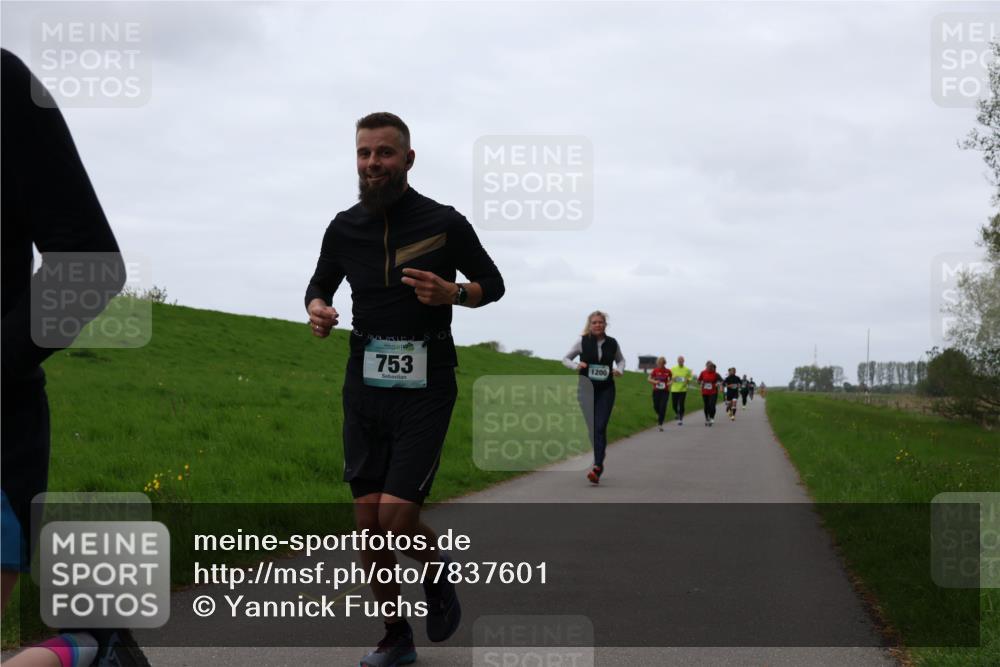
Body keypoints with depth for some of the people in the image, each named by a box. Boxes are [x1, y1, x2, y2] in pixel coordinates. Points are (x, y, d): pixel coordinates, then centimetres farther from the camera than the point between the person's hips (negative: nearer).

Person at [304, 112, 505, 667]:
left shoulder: (445, 224, -6)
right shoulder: (345, 227, 5)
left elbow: (493, 283, 7)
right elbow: (320, 284, 21)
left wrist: (452, 294, -15)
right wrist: (317, 310, -3)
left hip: (424, 389, -4)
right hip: (364, 386, 4)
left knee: (397, 518, -14)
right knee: (369, 522, 5)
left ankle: (439, 574, 21)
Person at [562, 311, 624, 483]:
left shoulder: (612, 343, 2)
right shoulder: (582, 342, -3)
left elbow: (621, 359, 21)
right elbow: (565, 359, 7)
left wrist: (619, 370, -1)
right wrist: (576, 366, -13)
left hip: (606, 390, 0)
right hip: (586, 389, 0)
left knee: (600, 427, -12)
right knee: (591, 427, 2)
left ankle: (597, 467, -18)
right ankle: (599, 464, 19)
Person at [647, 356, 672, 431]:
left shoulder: (668, 371, -1)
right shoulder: (655, 370, -1)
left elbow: (671, 379, 15)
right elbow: (649, 379, 0)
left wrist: (669, 383, -7)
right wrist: (655, 382, -19)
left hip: (665, 391, -1)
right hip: (656, 391, 1)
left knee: (663, 407, -10)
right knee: (656, 406, 2)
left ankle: (660, 424, -6)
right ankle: (659, 414, 38)